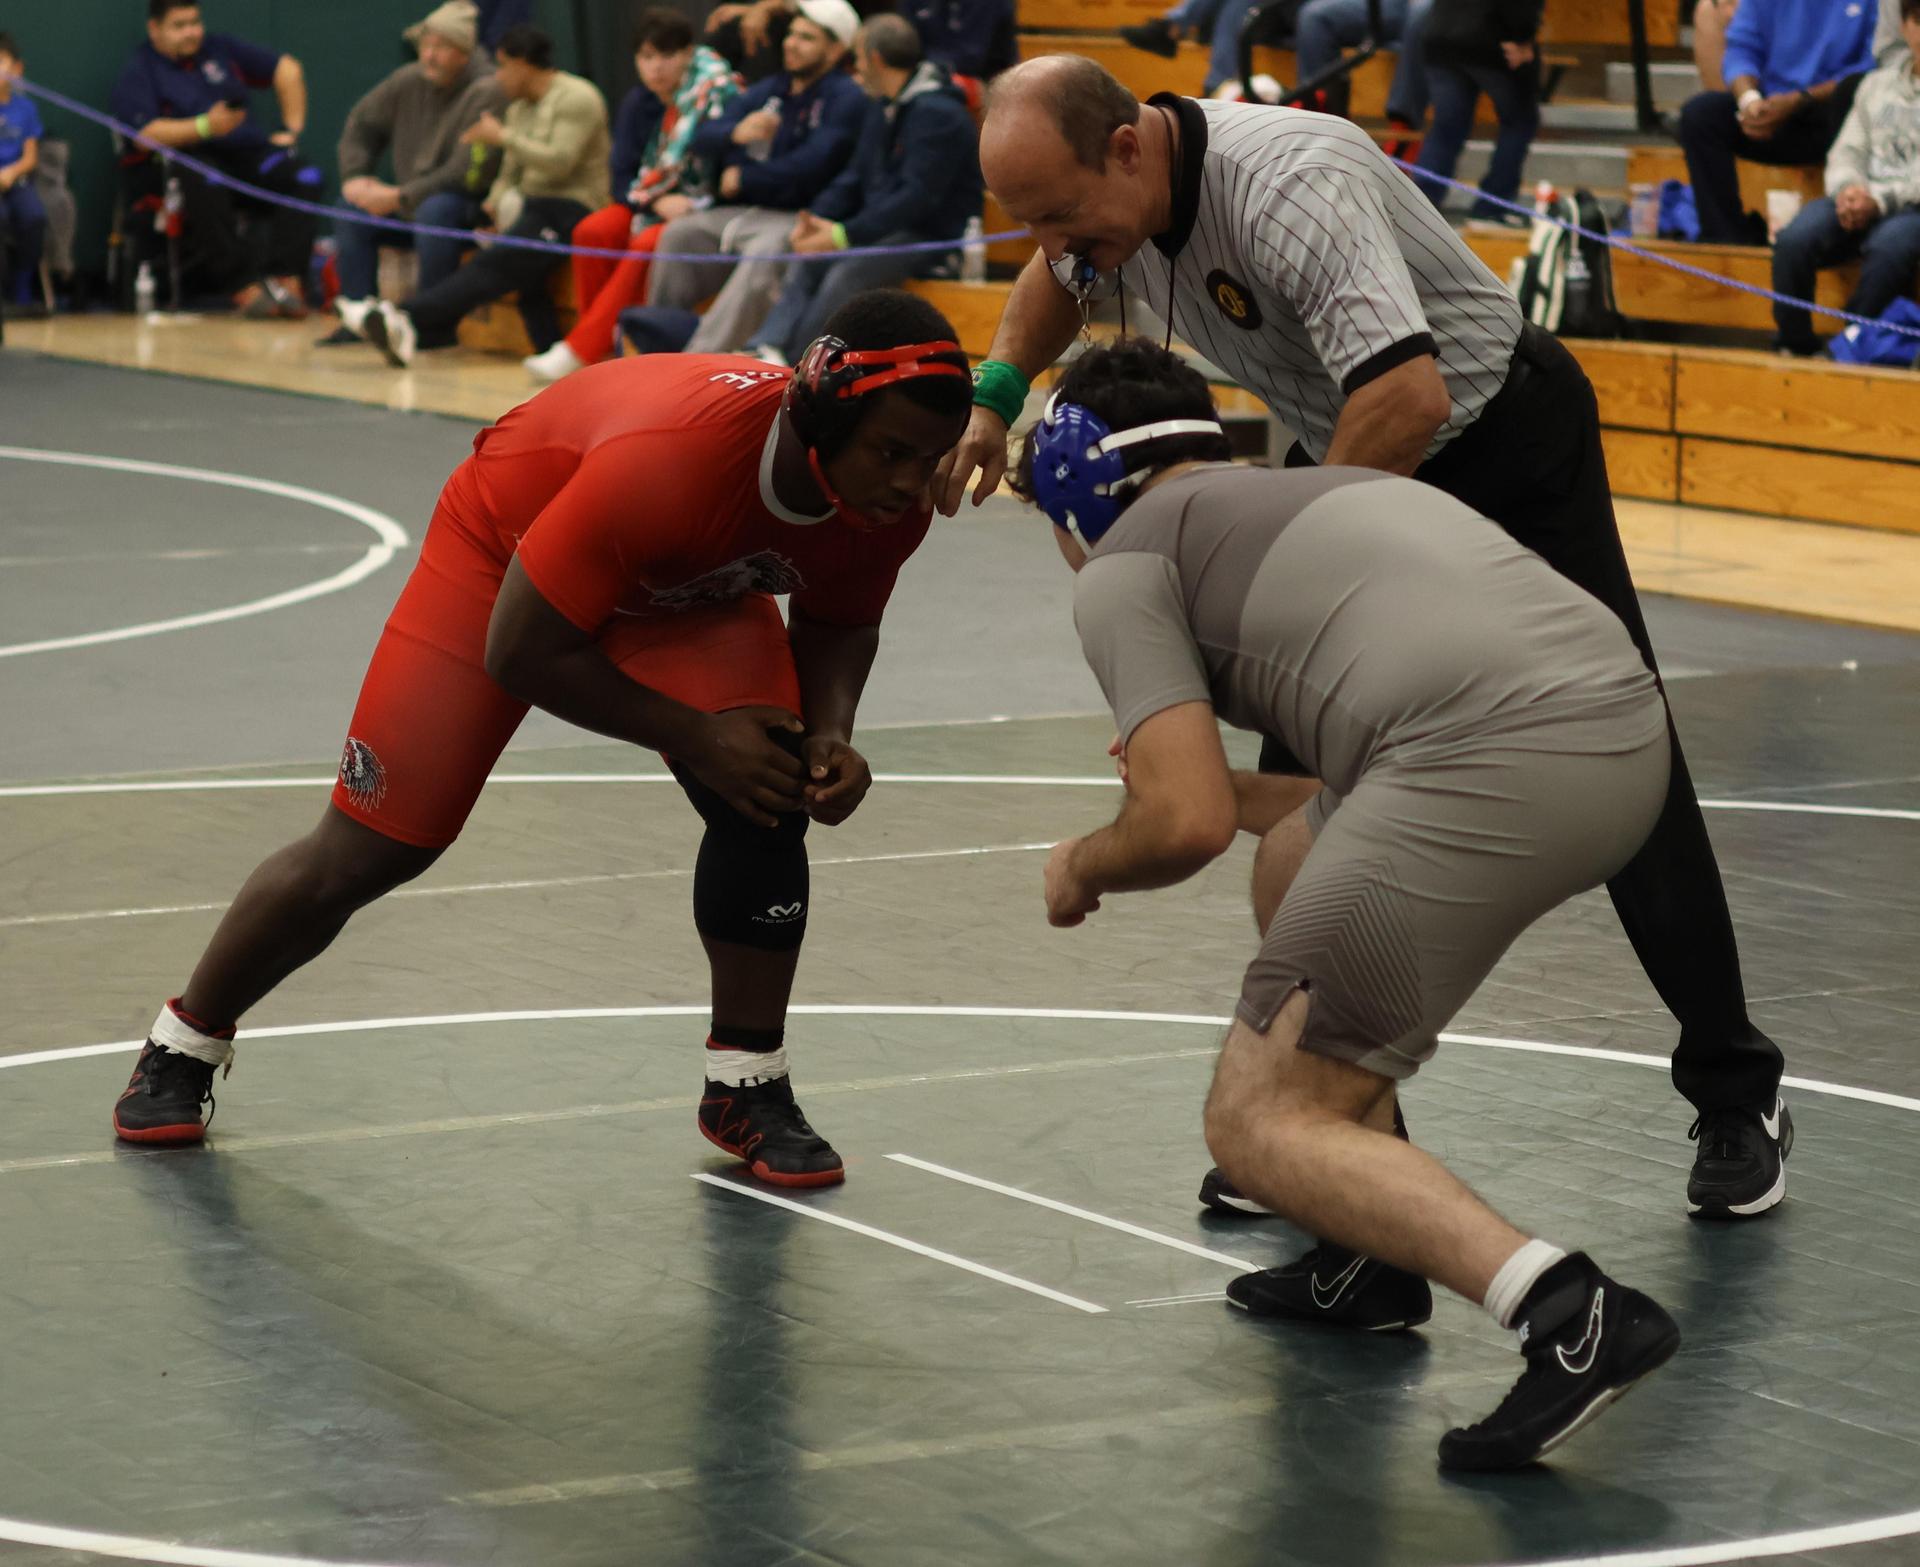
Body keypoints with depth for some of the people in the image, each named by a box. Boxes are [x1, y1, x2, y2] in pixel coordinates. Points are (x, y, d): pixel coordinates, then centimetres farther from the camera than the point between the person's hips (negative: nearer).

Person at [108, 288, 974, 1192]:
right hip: (504, 552, -4)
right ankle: (183, 1047, 23)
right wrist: (694, 736, -30)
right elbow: (520, 652, -32)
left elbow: (839, 625, 0)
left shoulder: (891, 502, -25)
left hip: (691, 585, 5)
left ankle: (747, 1088, -1)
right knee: (362, 852, -1)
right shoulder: (660, 462, -45)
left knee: (770, 799, -20)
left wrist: (829, 732, -20)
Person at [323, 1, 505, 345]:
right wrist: (354, 176, 0)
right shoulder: (409, 81, 2)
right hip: (411, 204, 8)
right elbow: (361, 124, 17)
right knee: (351, 206, -3)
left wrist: (400, 198, -23)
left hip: (472, 205, -8)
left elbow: (467, 173, -25)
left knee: (435, 210, -36)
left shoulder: (487, 92, -19)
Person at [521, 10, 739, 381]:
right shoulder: (639, 104, 5)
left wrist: (691, 207, -25)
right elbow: (624, 176, 3)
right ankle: (603, 345, -16)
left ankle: (579, 352, -30)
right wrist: (658, 201, -16)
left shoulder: (720, 96, -13)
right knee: (591, 232, -22)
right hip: (651, 203, 6)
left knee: (646, 245, -33)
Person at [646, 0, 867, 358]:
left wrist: (742, 178, -4)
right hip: (745, 212, 7)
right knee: (679, 234, -14)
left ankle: (702, 358, -42)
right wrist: (735, 134, -15)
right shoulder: (769, 91, 17)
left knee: (766, 252, -35)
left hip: (799, 219, -7)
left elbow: (809, 167, -15)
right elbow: (704, 139, 9)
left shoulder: (845, 98, -4)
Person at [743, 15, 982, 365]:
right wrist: (815, 219, -4)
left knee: (848, 271, -29)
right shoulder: (882, 108, 15)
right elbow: (855, 177, 16)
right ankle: (768, 348, -27)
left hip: (931, 237, -9)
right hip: (884, 227, 9)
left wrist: (845, 234, -28)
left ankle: (788, 362, -30)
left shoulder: (938, 114, -16)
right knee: (805, 260, -13)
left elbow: (917, 197, -23)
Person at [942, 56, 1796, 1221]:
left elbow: (1409, 395, -44)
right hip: (1343, 457, 7)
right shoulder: (1104, 198, -9)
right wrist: (995, 401, 6)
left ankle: (1736, 1096, 8)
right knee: (1303, 784, -1)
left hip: (1503, 437, -7)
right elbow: (1061, 281, 19)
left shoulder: (1289, 183, -36)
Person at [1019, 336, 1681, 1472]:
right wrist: (1228, 785, 54)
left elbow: (1187, 824, 1)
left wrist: (1086, 866, 22)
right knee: (1293, 865, 33)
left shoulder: (1124, 561, 13)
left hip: (1487, 760, -8)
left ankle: (1567, 1313, -18)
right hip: (1630, 719, 8)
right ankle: (1367, 1261, 32)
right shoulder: (1331, 486, 36)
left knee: (1258, 1123, 3)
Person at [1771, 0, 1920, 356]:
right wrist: (1847, 190, -7)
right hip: (1858, 200, 4)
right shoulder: (1877, 85, 21)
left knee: (1888, 247, -39)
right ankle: (1794, 346, -13)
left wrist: (1880, 200, -17)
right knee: (1794, 240, -26)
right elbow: (1847, 151, 16)